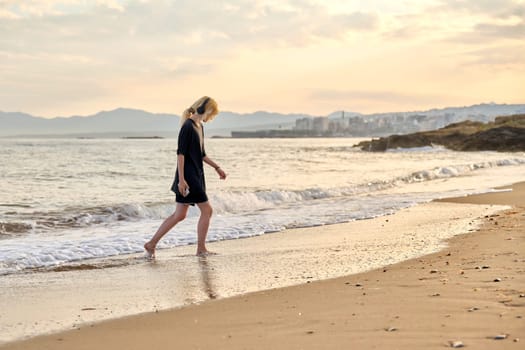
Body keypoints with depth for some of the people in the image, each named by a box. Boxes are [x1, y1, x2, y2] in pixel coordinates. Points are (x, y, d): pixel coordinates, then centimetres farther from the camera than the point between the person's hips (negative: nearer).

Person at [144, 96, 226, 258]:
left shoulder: (199, 127, 15)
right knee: (206, 210, -4)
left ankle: (151, 244, 14)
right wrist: (181, 179, -21)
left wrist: (217, 167, 24)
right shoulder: (187, 126, -14)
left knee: (179, 215, 9)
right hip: (188, 177, -10)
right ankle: (201, 249, 7)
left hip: (197, 176, 10)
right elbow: (180, 153, -18)